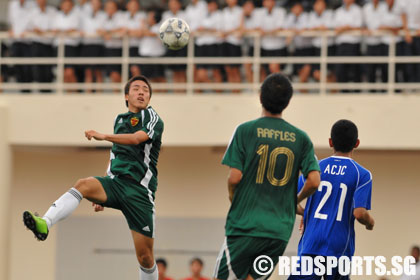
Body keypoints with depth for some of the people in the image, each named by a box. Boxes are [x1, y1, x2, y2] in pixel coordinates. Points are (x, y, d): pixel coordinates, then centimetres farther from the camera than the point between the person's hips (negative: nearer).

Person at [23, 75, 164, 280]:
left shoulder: (152, 117, 1)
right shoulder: (119, 120, 19)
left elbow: (136, 138, -19)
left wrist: (104, 136, -32)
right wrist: (102, 194, 26)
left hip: (140, 189, -4)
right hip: (115, 182, 4)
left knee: (145, 256, -5)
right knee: (83, 185, -29)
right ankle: (45, 224, -49)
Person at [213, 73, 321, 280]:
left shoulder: (245, 131, -4)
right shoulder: (300, 138, 5)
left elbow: (235, 177, -9)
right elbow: (314, 182, -1)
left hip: (245, 225, -3)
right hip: (280, 231, 4)